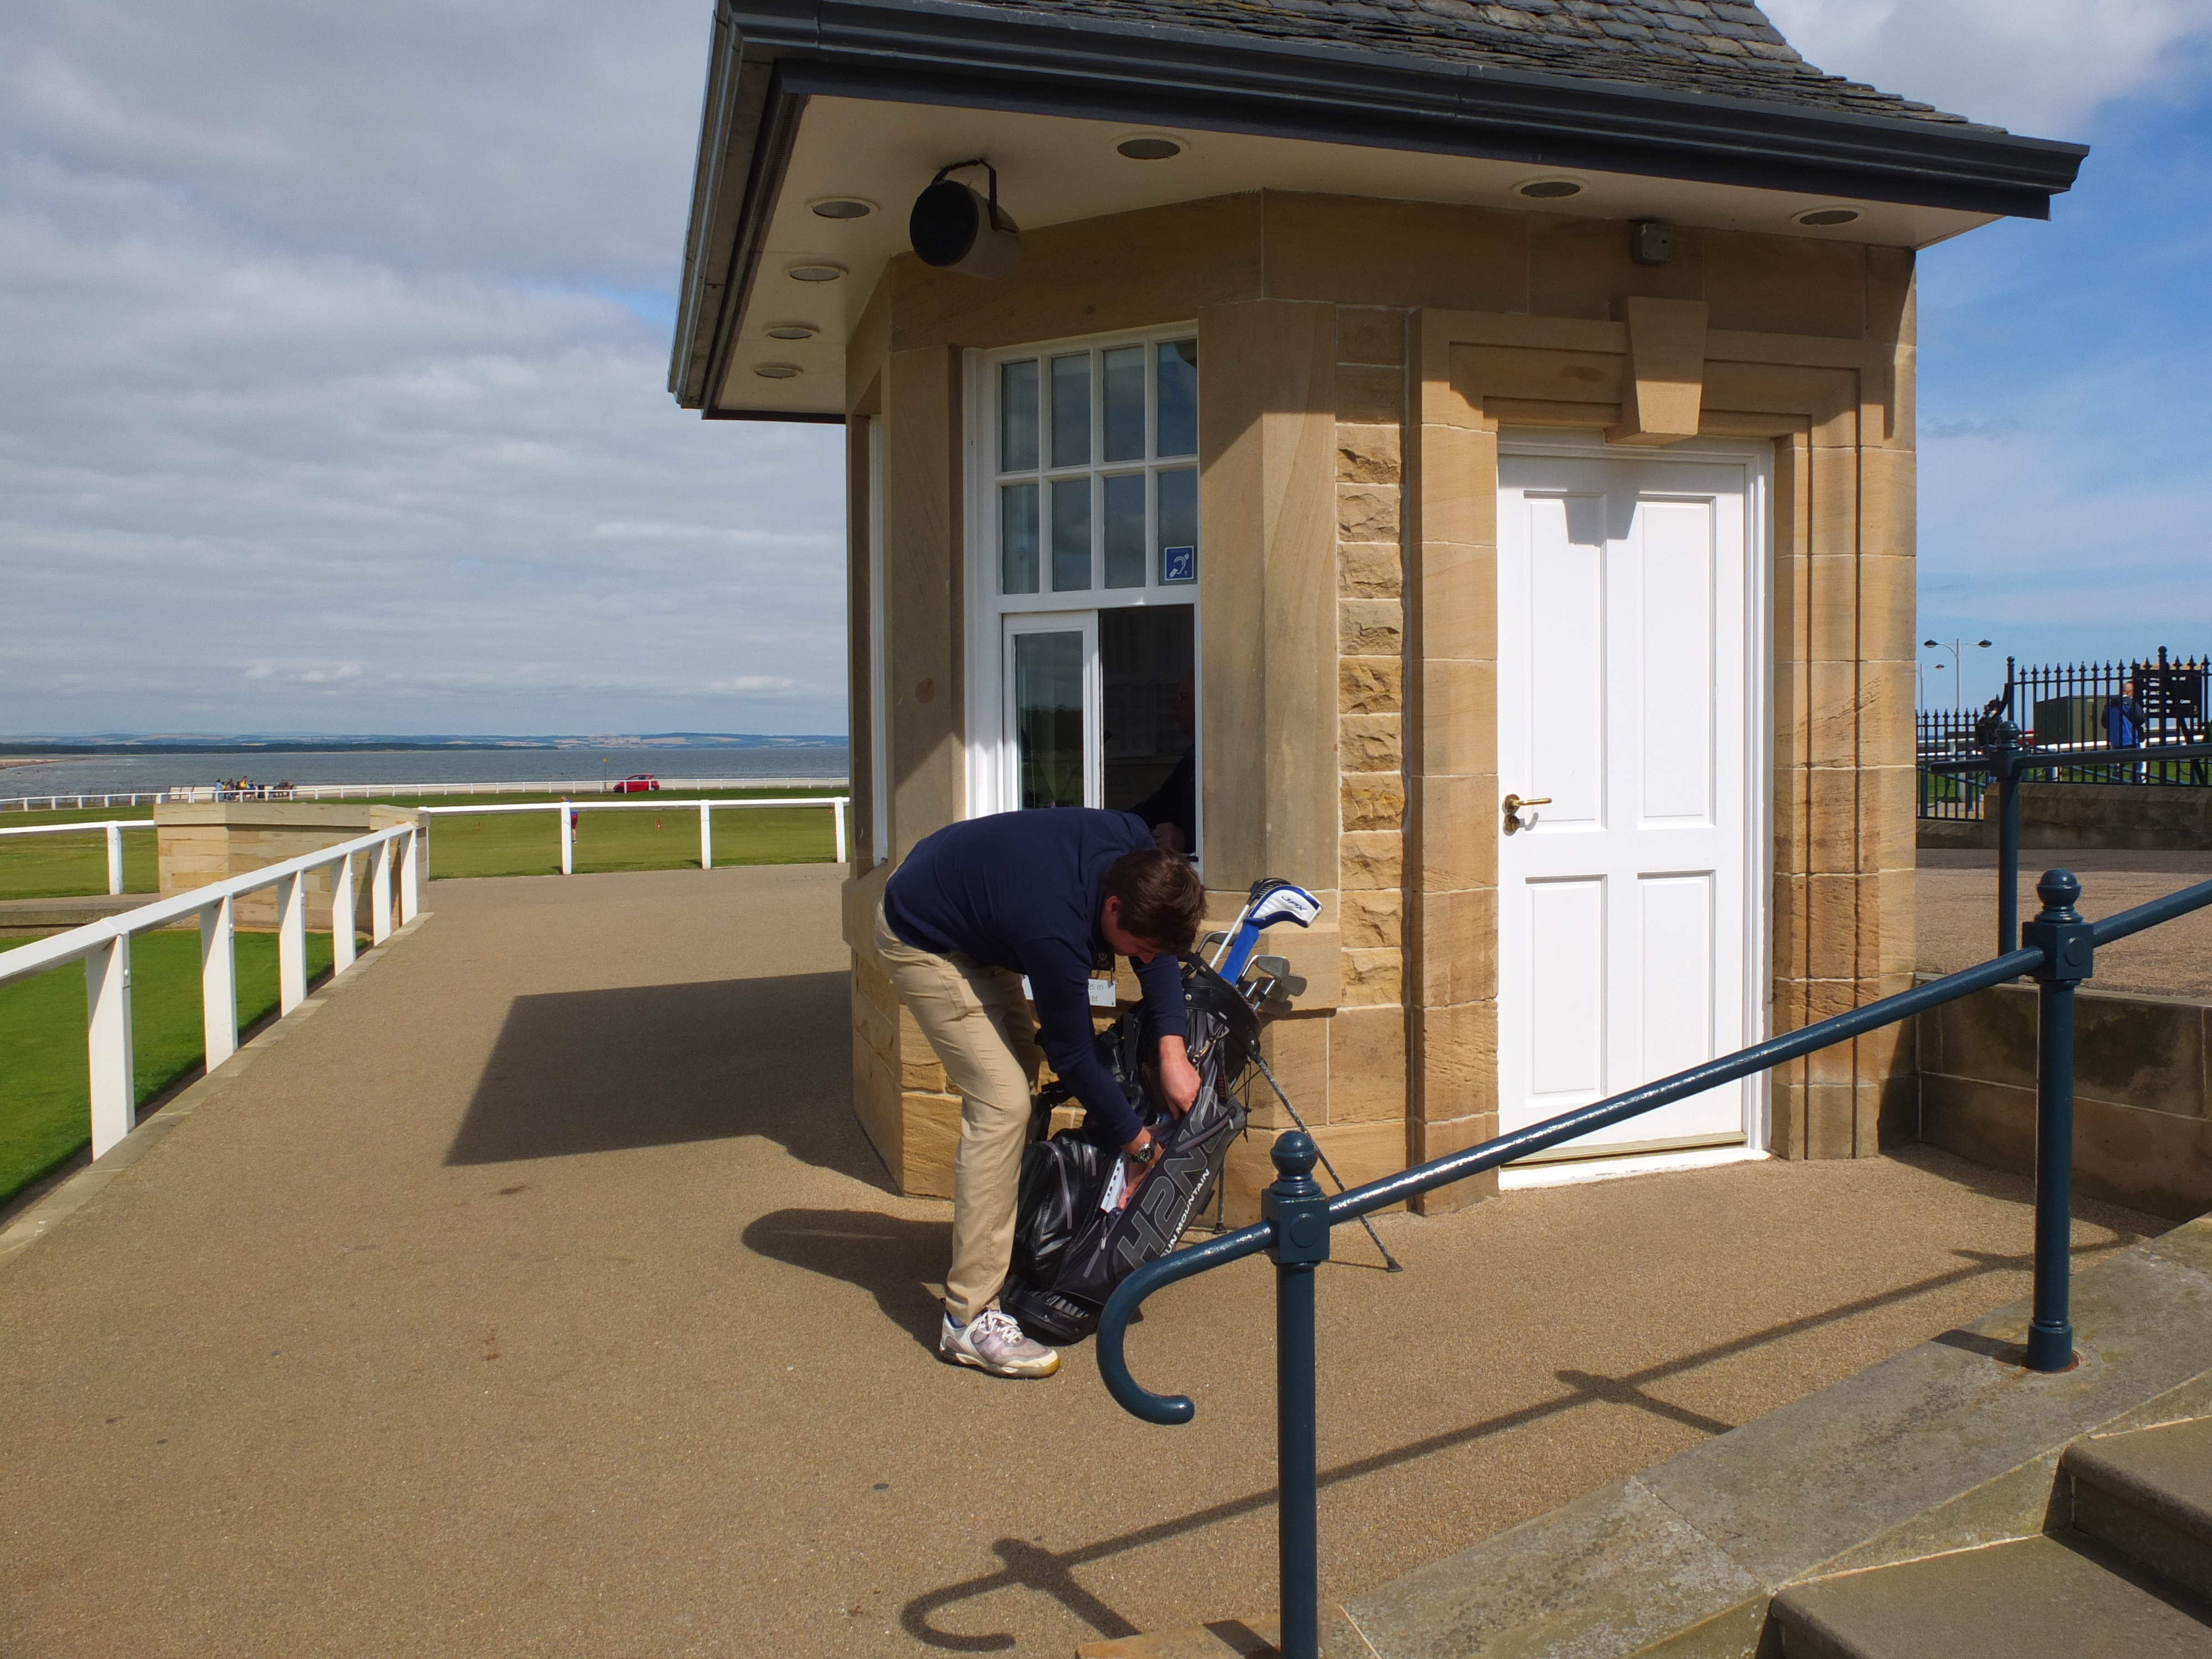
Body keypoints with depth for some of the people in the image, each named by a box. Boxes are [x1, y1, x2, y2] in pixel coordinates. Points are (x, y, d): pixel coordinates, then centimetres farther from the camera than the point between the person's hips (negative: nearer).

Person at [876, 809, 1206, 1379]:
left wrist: (1172, 1051, -15)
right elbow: (1072, 1056, -23)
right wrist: (1140, 1145, -12)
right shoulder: (1056, 932, -38)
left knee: (1015, 1072, 17)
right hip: (922, 941, -9)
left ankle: (1007, 1240, 36)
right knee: (1001, 1103, -16)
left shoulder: (1136, 848, -20)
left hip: (970, 910, 9)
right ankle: (969, 1319, -11)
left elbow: (1159, 950, -3)